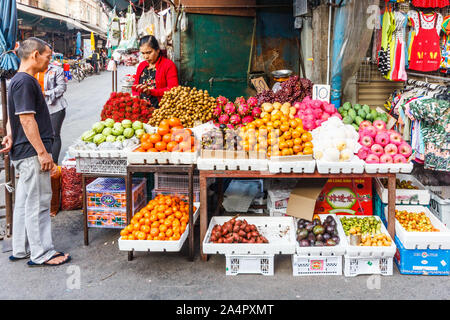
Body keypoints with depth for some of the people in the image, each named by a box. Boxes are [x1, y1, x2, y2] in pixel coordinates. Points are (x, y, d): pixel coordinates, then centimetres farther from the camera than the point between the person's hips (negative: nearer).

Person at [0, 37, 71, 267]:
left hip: (23, 152, 10)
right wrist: (42, 152, -20)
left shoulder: (20, 80, 17)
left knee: (24, 202, 15)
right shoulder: (24, 82, -16)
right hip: (31, 153, -10)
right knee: (38, 202, -3)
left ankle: (20, 250, 25)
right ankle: (41, 254, 6)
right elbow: (27, 120, -21)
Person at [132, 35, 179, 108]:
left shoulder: (169, 65, 0)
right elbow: (135, 86, 27)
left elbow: (173, 90, -10)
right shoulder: (141, 65, 19)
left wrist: (150, 91, -17)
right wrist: (135, 95, 4)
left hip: (159, 108, -5)